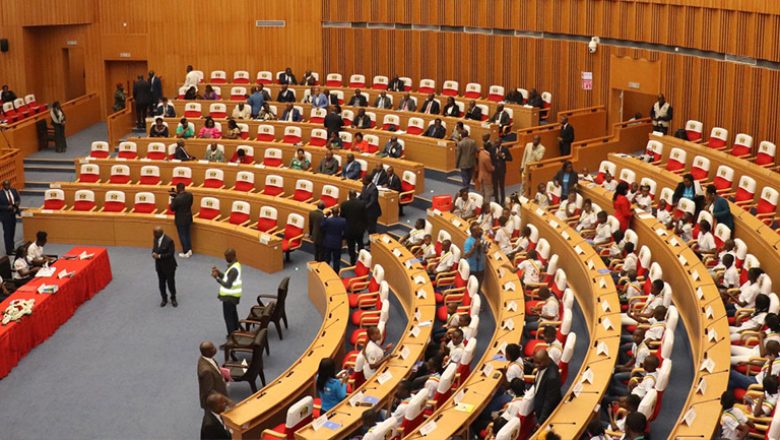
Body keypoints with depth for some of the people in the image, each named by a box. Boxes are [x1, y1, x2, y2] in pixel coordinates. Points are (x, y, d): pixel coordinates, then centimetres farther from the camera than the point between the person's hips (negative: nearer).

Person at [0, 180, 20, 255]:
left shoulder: (14, 191, 0)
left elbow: (18, 198, 11)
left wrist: (17, 202, -10)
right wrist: (7, 207, -26)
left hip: (13, 214, 6)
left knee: (12, 232, 18)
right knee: (7, 233, -1)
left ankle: (12, 248, 33)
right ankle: (8, 251, 4)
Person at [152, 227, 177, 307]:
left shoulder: (169, 241, -21)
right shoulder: (156, 239, 0)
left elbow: (171, 254, -21)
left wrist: (159, 256, -25)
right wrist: (154, 253, -12)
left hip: (169, 266, -6)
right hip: (159, 265, 6)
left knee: (170, 283, 7)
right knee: (161, 283, 13)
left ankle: (173, 299, 25)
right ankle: (164, 299, 29)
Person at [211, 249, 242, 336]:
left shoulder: (233, 269, -28)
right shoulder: (235, 264, 4)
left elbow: (228, 285, -28)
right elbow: (228, 278, 14)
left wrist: (217, 278, -24)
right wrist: (219, 273, 2)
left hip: (229, 296, -10)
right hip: (233, 295, 10)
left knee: (228, 316, 0)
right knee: (233, 314, 20)